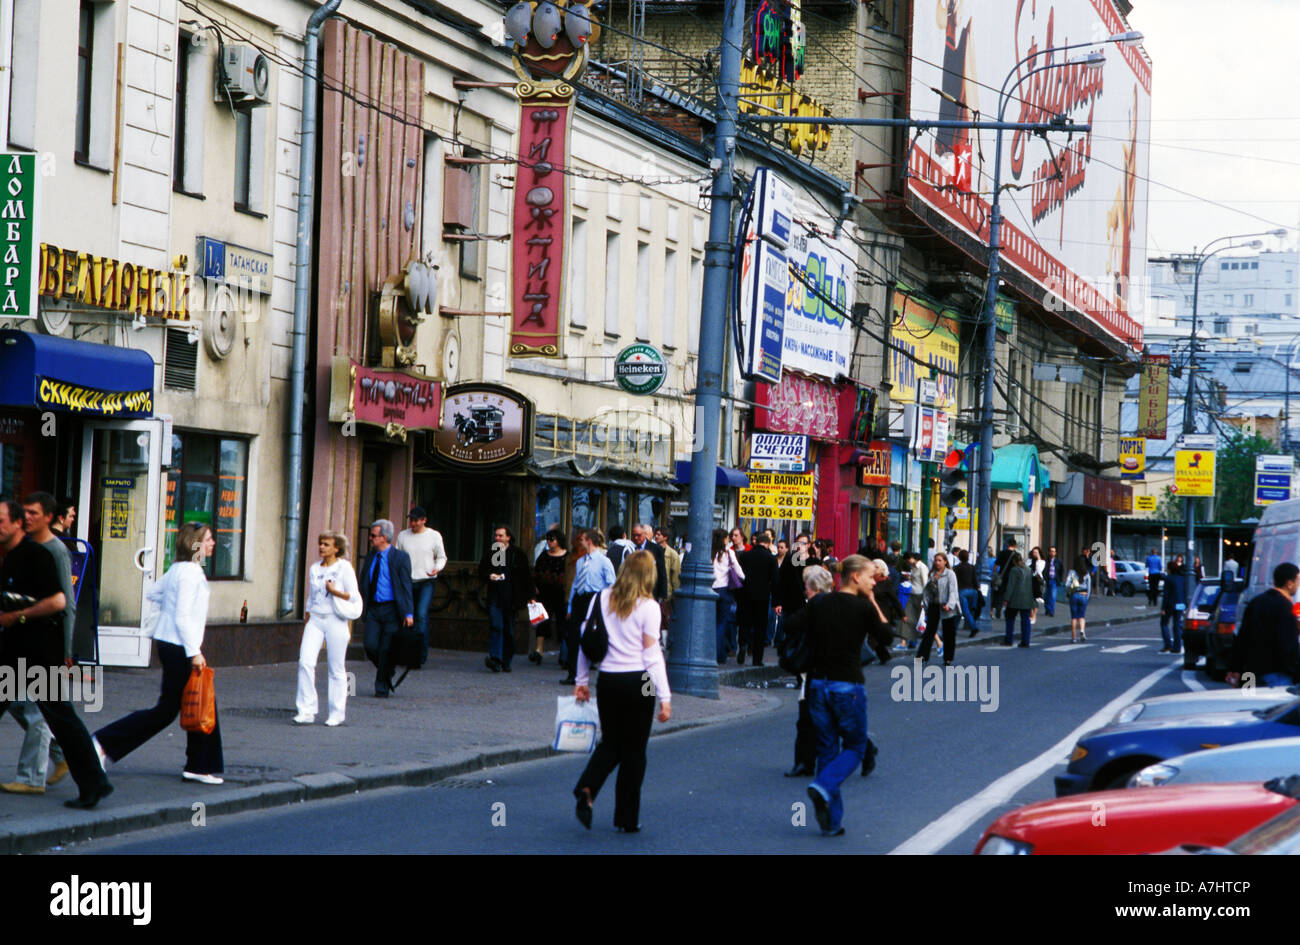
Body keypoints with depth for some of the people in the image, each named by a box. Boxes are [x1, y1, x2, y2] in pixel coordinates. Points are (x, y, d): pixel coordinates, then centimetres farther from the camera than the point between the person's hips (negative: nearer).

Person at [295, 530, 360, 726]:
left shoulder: (344, 568, -2)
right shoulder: (314, 569, 13)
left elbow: (354, 596, -4)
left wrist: (334, 591, -17)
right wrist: (306, 623, 17)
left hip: (335, 620, -4)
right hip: (315, 619, 4)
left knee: (336, 669, 1)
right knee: (305, 662, -12)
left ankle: (336, 713, 11)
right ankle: (306, 711, -10)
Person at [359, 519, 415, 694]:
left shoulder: (400, 557, -4)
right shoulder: (370, 557, 12)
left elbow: (406, 586, -7)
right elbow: (362, 583, 18)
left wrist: (409, 613, -12)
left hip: (392, 609, -5)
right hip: (373, 609, 5)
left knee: (386, 650, -4)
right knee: (371, 647, -6)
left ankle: (382, 688, 7)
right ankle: (386, 672, 20)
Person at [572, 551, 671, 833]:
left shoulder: (601, 600, 2)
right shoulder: (648, 607, -9)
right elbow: (652, 655, -10)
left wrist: (582, 680, 16)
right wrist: (664, 698, -7)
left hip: (607, 680, 3)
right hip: (637, 682, -3)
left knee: (610, 743, 17)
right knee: (634, 750, 7)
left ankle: (587, 790, -10)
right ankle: (627, 819, 12)